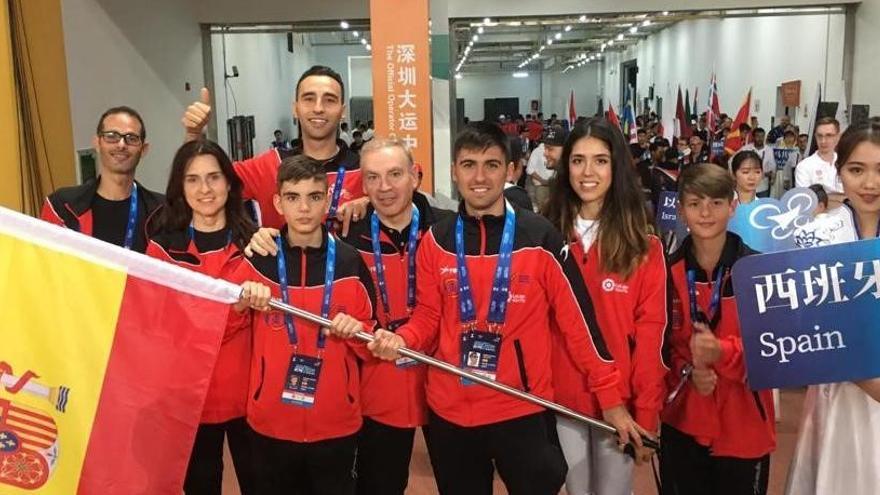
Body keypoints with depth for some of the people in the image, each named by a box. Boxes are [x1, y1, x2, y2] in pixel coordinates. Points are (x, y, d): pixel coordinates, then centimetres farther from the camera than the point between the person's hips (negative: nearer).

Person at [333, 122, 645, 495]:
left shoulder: (540, 237, -9)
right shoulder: (436, 240, -1)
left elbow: (577, 318, -6)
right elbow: (429, 315, 7)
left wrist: (610, 397, -4)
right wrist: (402, 340, -14)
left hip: (523, 411, -3)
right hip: (449, 411, 3)